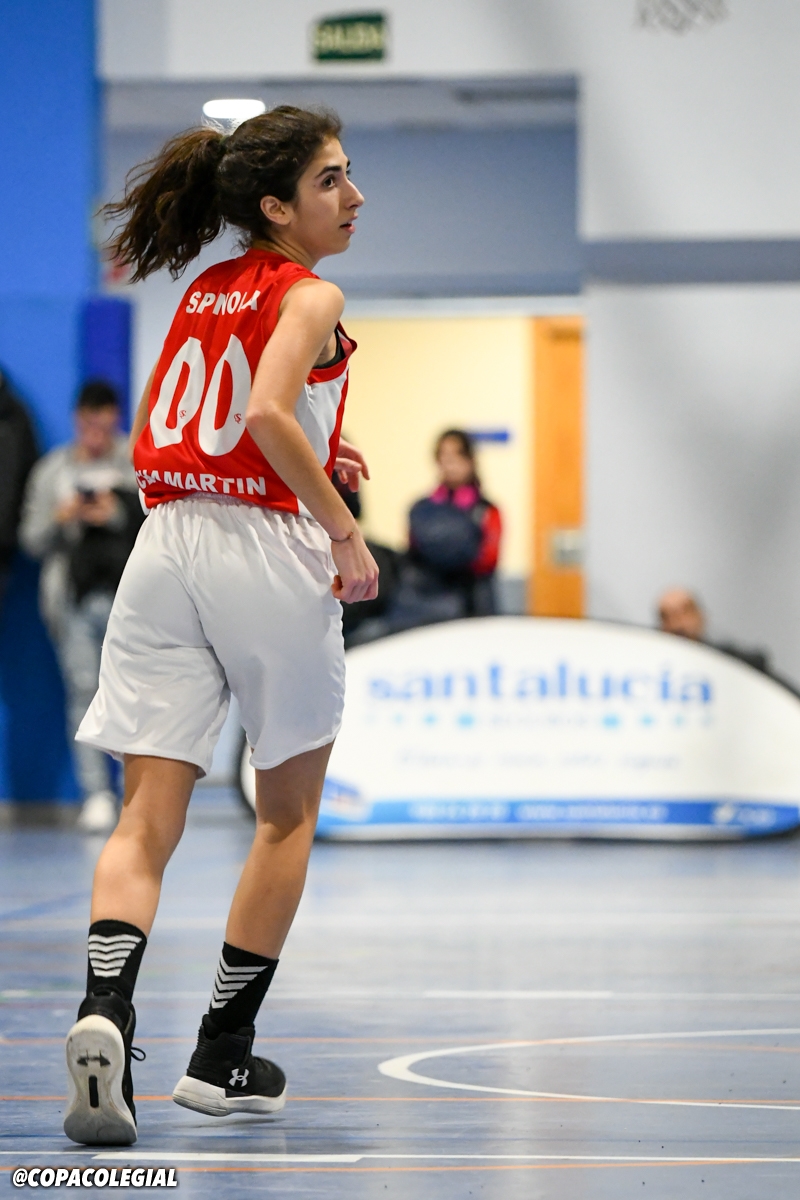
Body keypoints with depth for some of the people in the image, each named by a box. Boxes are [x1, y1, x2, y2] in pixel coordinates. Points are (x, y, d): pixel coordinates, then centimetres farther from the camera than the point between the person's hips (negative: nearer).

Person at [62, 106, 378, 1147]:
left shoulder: (204, 294, 16)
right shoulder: (309, 298, -5)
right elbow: (268, 412, -22)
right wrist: (344, 529, -16)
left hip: (165, 545, 5)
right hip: (268, 551, -5)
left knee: (146, 821, -2)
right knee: (287, 816, 14)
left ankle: (106, 1006, -29)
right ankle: (223, 1057, 15)